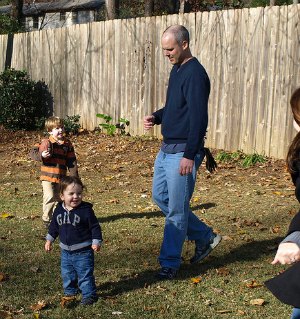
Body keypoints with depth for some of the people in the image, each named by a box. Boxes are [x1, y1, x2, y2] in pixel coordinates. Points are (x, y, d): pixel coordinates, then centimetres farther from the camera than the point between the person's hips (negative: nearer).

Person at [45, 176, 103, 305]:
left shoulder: (86, 210, -17)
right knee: (67, 273, 19)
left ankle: (89, 294, 12)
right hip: (66, 251, 6)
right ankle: (70, 291, 39)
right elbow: (54, 226, 14)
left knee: (85, 274, 0)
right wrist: (49, 240, 15)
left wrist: (96, 242, -15)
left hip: (83, 251, -5)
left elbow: (95, 227, -11)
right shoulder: (59, 210, -2)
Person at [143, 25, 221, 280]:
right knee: (160, 196, 17)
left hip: (183, 152, -10)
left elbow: (198, 118, -22)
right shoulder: (177, 70, 12)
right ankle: (205, 237, 28)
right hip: (167, 148, 10)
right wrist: (156, 117, 4)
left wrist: (189, 155, -24)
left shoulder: (195, 74, -18)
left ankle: (170, 263, 13)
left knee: (176, 210, -1)